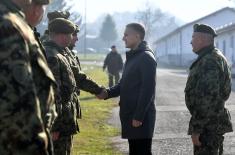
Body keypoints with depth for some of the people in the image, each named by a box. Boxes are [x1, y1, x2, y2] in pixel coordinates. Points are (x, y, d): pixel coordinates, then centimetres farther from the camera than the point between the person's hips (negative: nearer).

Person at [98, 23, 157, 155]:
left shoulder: (146, 58, -13)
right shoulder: (132, 57, 16)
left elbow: (148, 90, -19)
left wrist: (138, 116, -21)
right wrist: (107, 93, 3)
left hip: (141, 116, -9)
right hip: (130, 114, 9)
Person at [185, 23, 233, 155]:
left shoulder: (209, 61, -20)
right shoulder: (217, 57, 15)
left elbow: (207, 98, -26)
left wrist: (196, 129, -23)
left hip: (208, 127, -11)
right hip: (215, 124, 11)